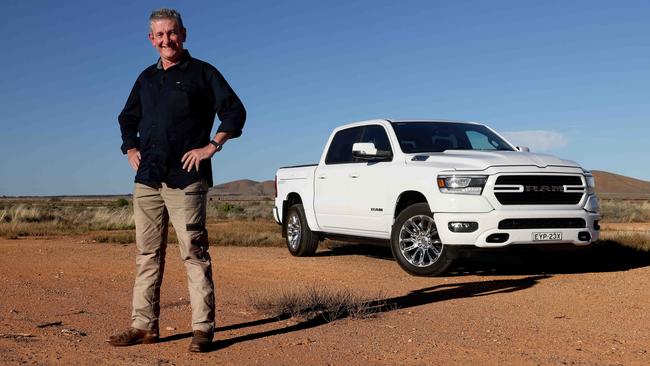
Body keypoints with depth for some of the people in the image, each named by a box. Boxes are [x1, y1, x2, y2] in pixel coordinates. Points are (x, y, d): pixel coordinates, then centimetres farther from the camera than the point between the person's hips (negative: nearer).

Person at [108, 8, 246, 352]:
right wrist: (130, 148, 15)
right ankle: (144, 325, 13)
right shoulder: (146, 78, 19)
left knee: (194, 252, -6)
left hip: (185, 178, -6)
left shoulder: (202, 72, 2)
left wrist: (212, 146, -9)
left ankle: (203, 328, -3)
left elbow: (235, 111, -3)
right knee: (147, 253, 7)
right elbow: (127, 118, 31)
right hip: (147, 179, 6)